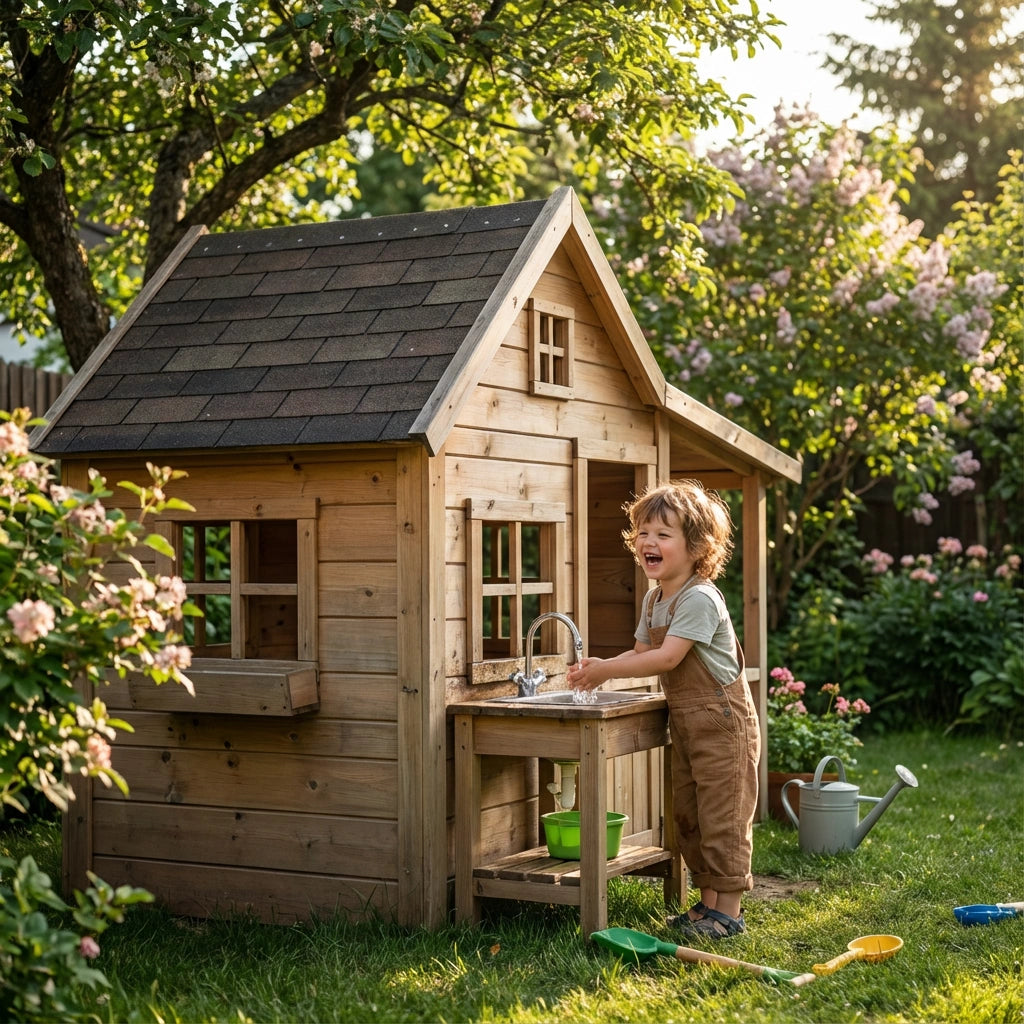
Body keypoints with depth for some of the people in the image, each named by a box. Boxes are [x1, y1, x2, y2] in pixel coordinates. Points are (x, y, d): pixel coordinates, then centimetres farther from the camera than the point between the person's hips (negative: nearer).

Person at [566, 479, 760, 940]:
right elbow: (641, 652, 17)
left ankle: (728, 910, 4)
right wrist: (601, 666, -2)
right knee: (687, 814, 14)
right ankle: (708, 901, 24)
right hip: (685, 720, 10)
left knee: (722, 815, -4)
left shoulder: (699, 599, -20)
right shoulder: (654, 599, 10)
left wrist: (606, 670, -20)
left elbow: (666, 658, -25)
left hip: (721, 718, -10)